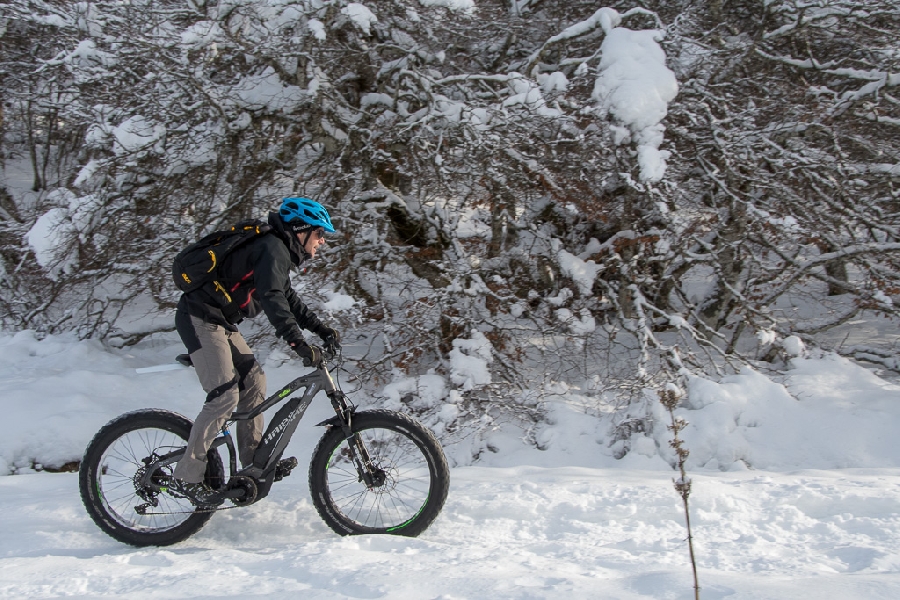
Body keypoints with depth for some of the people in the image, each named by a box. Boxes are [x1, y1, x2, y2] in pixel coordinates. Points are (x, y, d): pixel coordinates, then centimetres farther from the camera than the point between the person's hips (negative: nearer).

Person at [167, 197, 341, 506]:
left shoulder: (278, 252, 15)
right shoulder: (272, 249, -17)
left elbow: (288, 298, 24)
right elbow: (271, 298, -31)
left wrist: (322, 329, 16)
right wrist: (298, 342, -38)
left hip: (219, 322, 11)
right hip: (200, 320, -11)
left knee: (253, 380, 9)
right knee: (225, 396, -15)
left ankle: (253, 461, 16)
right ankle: (186, 478, -9)